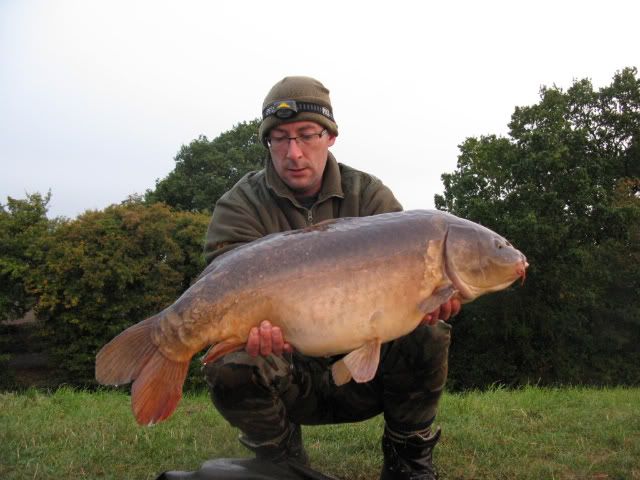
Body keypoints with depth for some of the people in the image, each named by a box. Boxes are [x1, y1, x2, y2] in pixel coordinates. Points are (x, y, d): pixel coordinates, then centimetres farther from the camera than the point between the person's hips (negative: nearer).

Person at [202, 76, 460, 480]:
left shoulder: (369, 194, -2)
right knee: (230, 366, -31)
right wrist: (257, 322, -47)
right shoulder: (240, 207, -8)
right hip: (288, 377, -1)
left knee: (427, 332, -25)